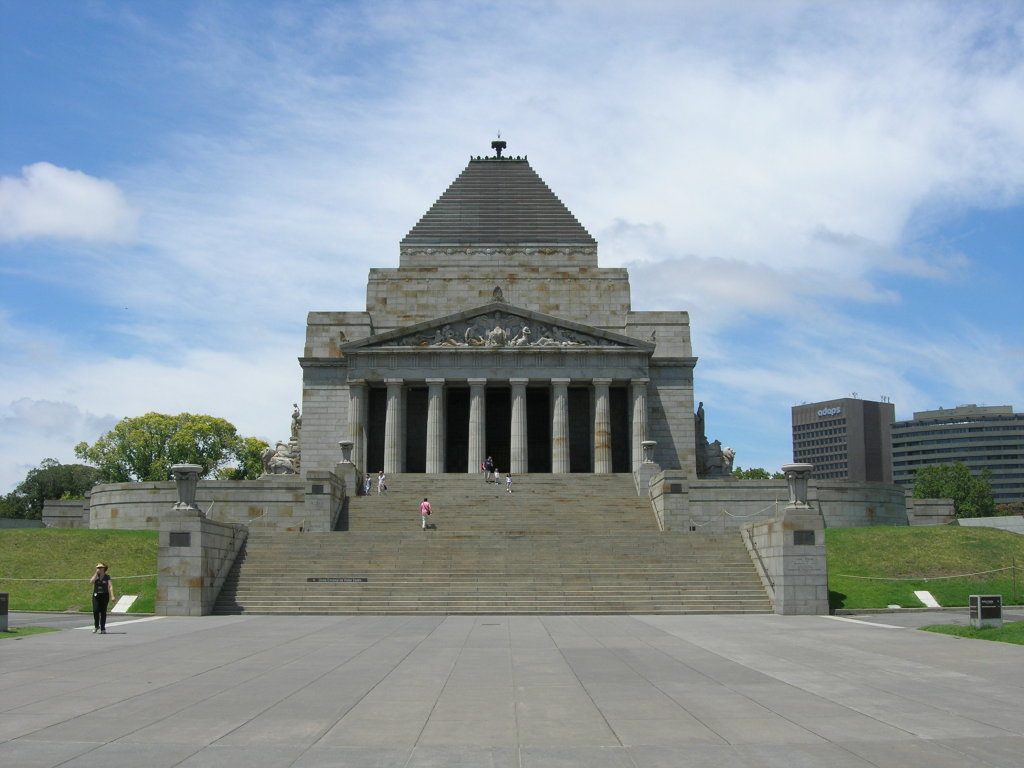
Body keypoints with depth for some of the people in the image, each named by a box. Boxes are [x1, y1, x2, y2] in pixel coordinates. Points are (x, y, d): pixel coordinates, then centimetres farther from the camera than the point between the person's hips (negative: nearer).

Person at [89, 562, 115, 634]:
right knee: (95, 610, -11)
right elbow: (91, 582, -12)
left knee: (103, 612, -2)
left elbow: (110, 586, -6)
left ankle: (103, 629, 6)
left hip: (104, 595, -1)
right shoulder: (95, 576, 8)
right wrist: (96, 573, -11)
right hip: (96, 595, 1)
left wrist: (112, 596, -17)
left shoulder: (107, 577, 2)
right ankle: (96, 626, 10)